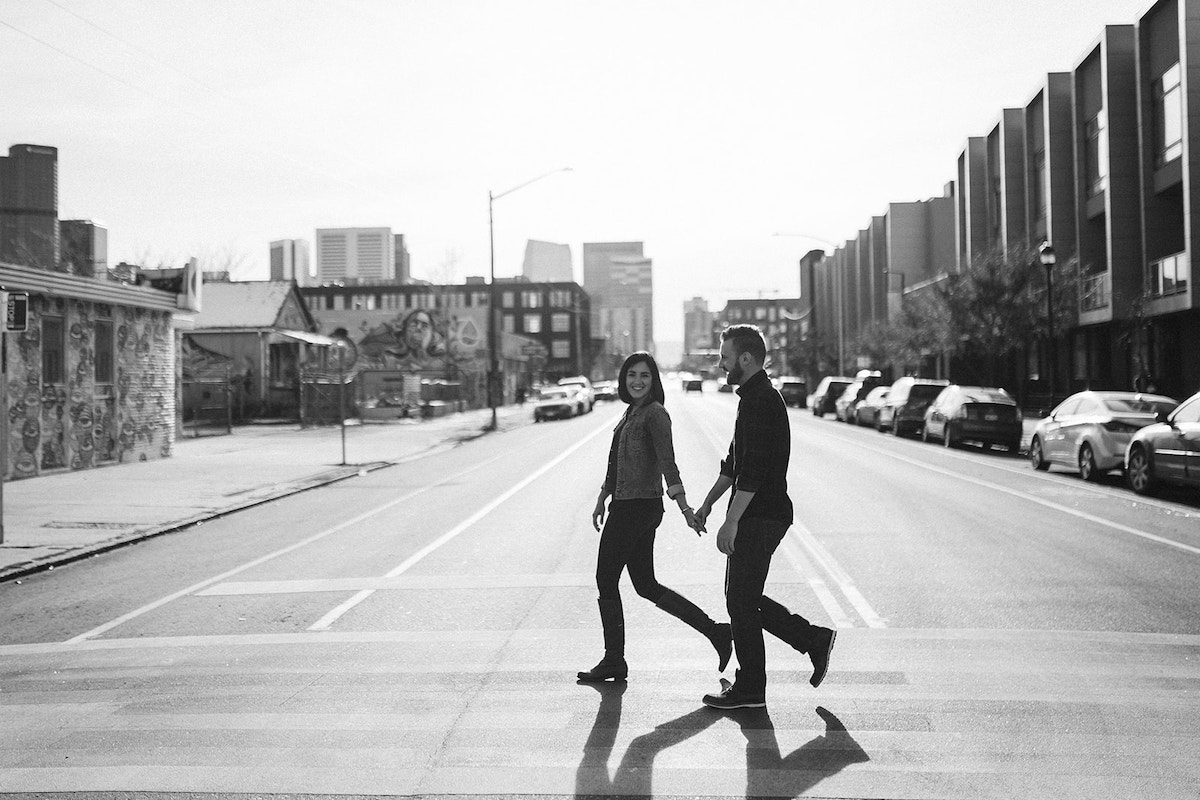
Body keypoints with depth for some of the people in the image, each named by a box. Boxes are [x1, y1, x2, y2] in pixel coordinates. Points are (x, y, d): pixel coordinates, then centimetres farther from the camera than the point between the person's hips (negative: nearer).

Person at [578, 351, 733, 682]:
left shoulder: (654, 414, -12)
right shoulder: (632, 412, 15)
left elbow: (668, 463, -22)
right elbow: (616, 464, 24)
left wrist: (684, 508, -28)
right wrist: (602, 500, 28)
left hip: (638, 507, -9)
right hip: (626, 506, 9)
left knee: (606, 580, 1)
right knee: (646, 585, 12)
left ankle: (614, 662, 12)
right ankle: (716, 632, 13)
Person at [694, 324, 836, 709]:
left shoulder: (761, 402, -17)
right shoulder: (756, 397, 16)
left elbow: (753, 471, -23)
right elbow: (735, 462, 24)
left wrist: (731, 522, -23)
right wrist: (708, 503, 25)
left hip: (759, 518, -10)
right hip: (760, 516, 10)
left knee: (741, 601, -1)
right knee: (744, 598, 15)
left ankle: (749, 689, 9)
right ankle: (814, 639, 19)